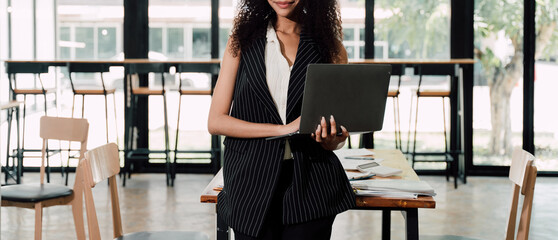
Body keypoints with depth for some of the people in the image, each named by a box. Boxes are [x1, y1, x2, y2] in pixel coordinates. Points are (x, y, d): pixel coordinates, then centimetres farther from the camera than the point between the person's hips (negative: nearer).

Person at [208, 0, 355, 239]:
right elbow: (215, 121, -1)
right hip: (252, 183, 0)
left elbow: (340, 123, 12)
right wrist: (283, 129, -12)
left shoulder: (331, 48, 7)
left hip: (310, 185, 0)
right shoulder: (242, 41, 5)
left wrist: (331, 140, -13)